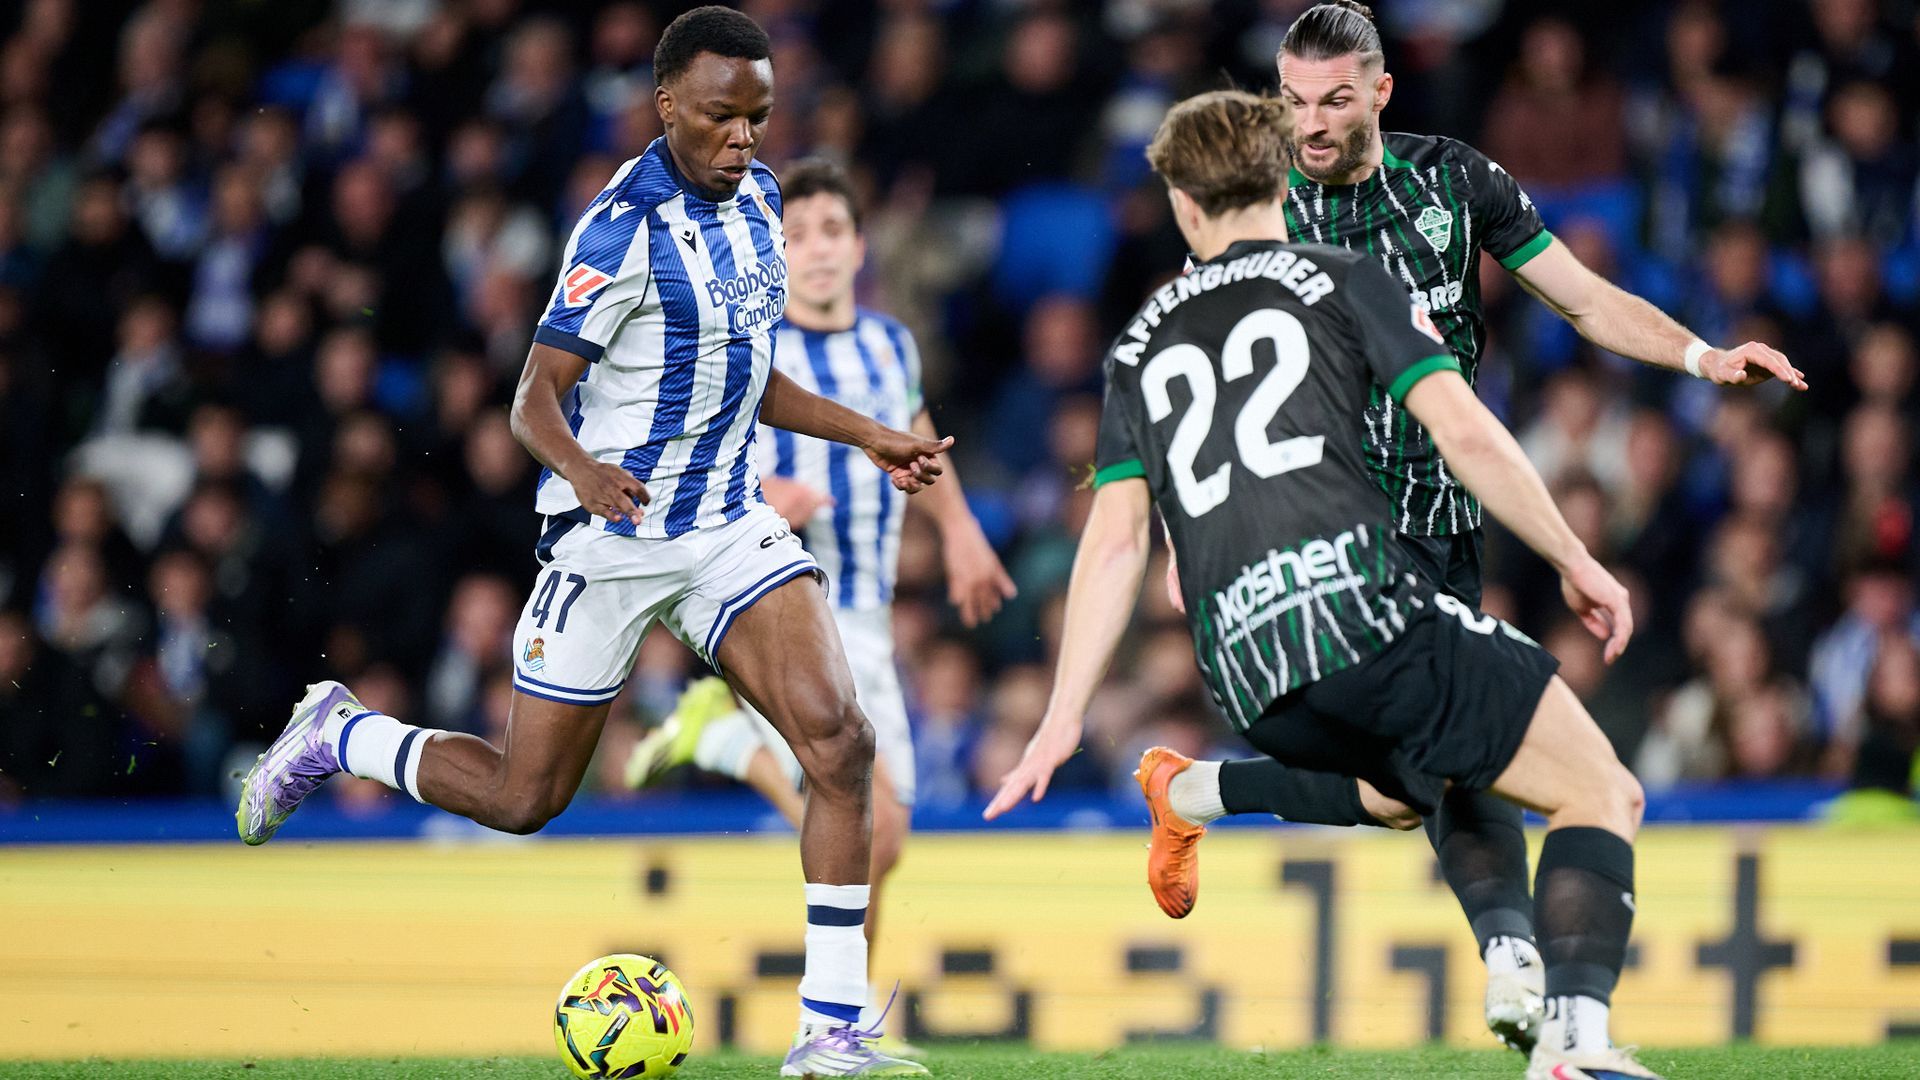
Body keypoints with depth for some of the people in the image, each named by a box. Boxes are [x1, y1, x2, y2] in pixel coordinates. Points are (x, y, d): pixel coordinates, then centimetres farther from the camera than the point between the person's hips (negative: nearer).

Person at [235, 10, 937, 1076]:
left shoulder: (757, 198, 6)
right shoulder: (624, 229, -18)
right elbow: (535, 400, -19)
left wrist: (867, 436, 14)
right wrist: (583, 471, -39)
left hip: (731, 526, 6)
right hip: (612, 536, -6)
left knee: (840, 743, -14)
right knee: (524, 796, 4)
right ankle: (335, 735, 32)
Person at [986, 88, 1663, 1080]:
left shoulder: (1142, 344, 23)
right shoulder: (1344, 282, 12)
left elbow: (1116, 540, 16)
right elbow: (1467, 436, 2)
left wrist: (1063, 718, 16)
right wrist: (1576, 563, 11)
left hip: (1250, 685, 5)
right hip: (1361, 602, -5)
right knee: (1599, 792, -1)